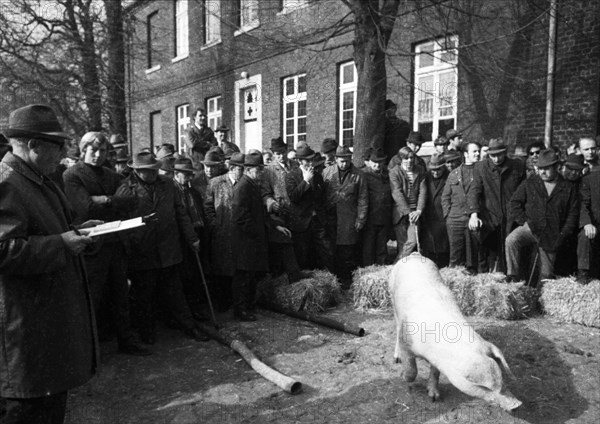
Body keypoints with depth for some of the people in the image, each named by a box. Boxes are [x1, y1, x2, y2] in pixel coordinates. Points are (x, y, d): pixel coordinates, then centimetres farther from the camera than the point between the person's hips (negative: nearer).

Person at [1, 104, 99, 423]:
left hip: (54, 310, 10)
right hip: (29, 322, -10)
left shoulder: (37, 179, 15)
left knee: (54, 392, 21)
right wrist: (61, 244, -24)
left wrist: (74, 231, 10)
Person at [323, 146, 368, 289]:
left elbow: (362, 199, 4)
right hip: (330, 218, 1)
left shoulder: (358, 176, 3)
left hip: (349, 220, -1)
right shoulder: (326, 172, 6)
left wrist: (361, 219, -1)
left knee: (347, 252, 1)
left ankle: (347, 280, 14)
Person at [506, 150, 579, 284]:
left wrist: (563, 233, -2)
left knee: (546, 274, 4)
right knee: (511, 240, -32)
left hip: (552, 235, 1)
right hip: (530, 227, -1)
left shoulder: (569, 188, 6)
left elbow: (573, 213, 8)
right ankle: (513, 277, -26)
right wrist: (523, 221, -6)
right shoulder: (529, 183, 5)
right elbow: (515, 202, 6)